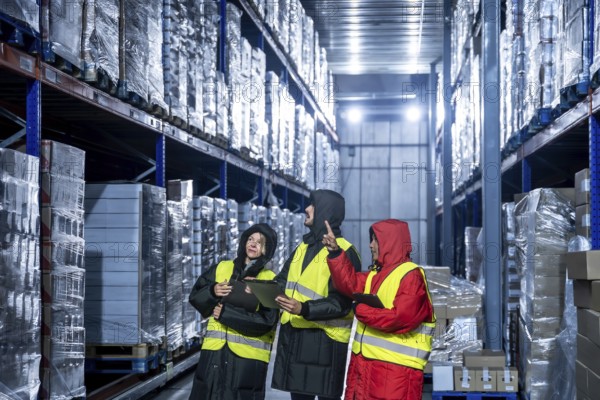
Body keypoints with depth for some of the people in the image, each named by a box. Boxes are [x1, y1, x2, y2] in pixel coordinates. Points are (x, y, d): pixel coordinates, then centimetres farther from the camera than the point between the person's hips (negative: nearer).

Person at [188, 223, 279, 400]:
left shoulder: (270, 280, 0)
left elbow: (267, 321, -11)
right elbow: (195, 296, 12)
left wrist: (226, 313, -14)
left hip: (248, 354, -3)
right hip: (215, 349, 3)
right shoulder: (222, 268, 11)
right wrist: (213, 291, -10)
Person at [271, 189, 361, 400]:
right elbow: (284, 281, 19)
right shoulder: (304, 246, 16)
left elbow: (341, 303, -17)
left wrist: (304, 309, -29)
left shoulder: (344, 252, -10)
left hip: (324, 339, -8)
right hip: (293, 335, 8)